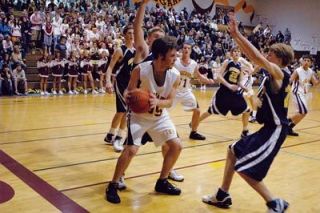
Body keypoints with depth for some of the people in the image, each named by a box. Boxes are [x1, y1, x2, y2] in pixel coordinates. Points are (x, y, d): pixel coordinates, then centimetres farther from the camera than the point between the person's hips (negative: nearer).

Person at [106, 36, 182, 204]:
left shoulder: (175, 75, -17)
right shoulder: (140, 70, -27)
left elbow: (169, 102, -12)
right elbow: (129, 92, -16)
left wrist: (157, 102, -33)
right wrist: (128, 96, -41)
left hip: (160, 116, 5)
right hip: (138, 116, -5)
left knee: (176, 146, 0)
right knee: (131, 149, -19)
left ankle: (162, 182, 19)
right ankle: (113, 186, 2)